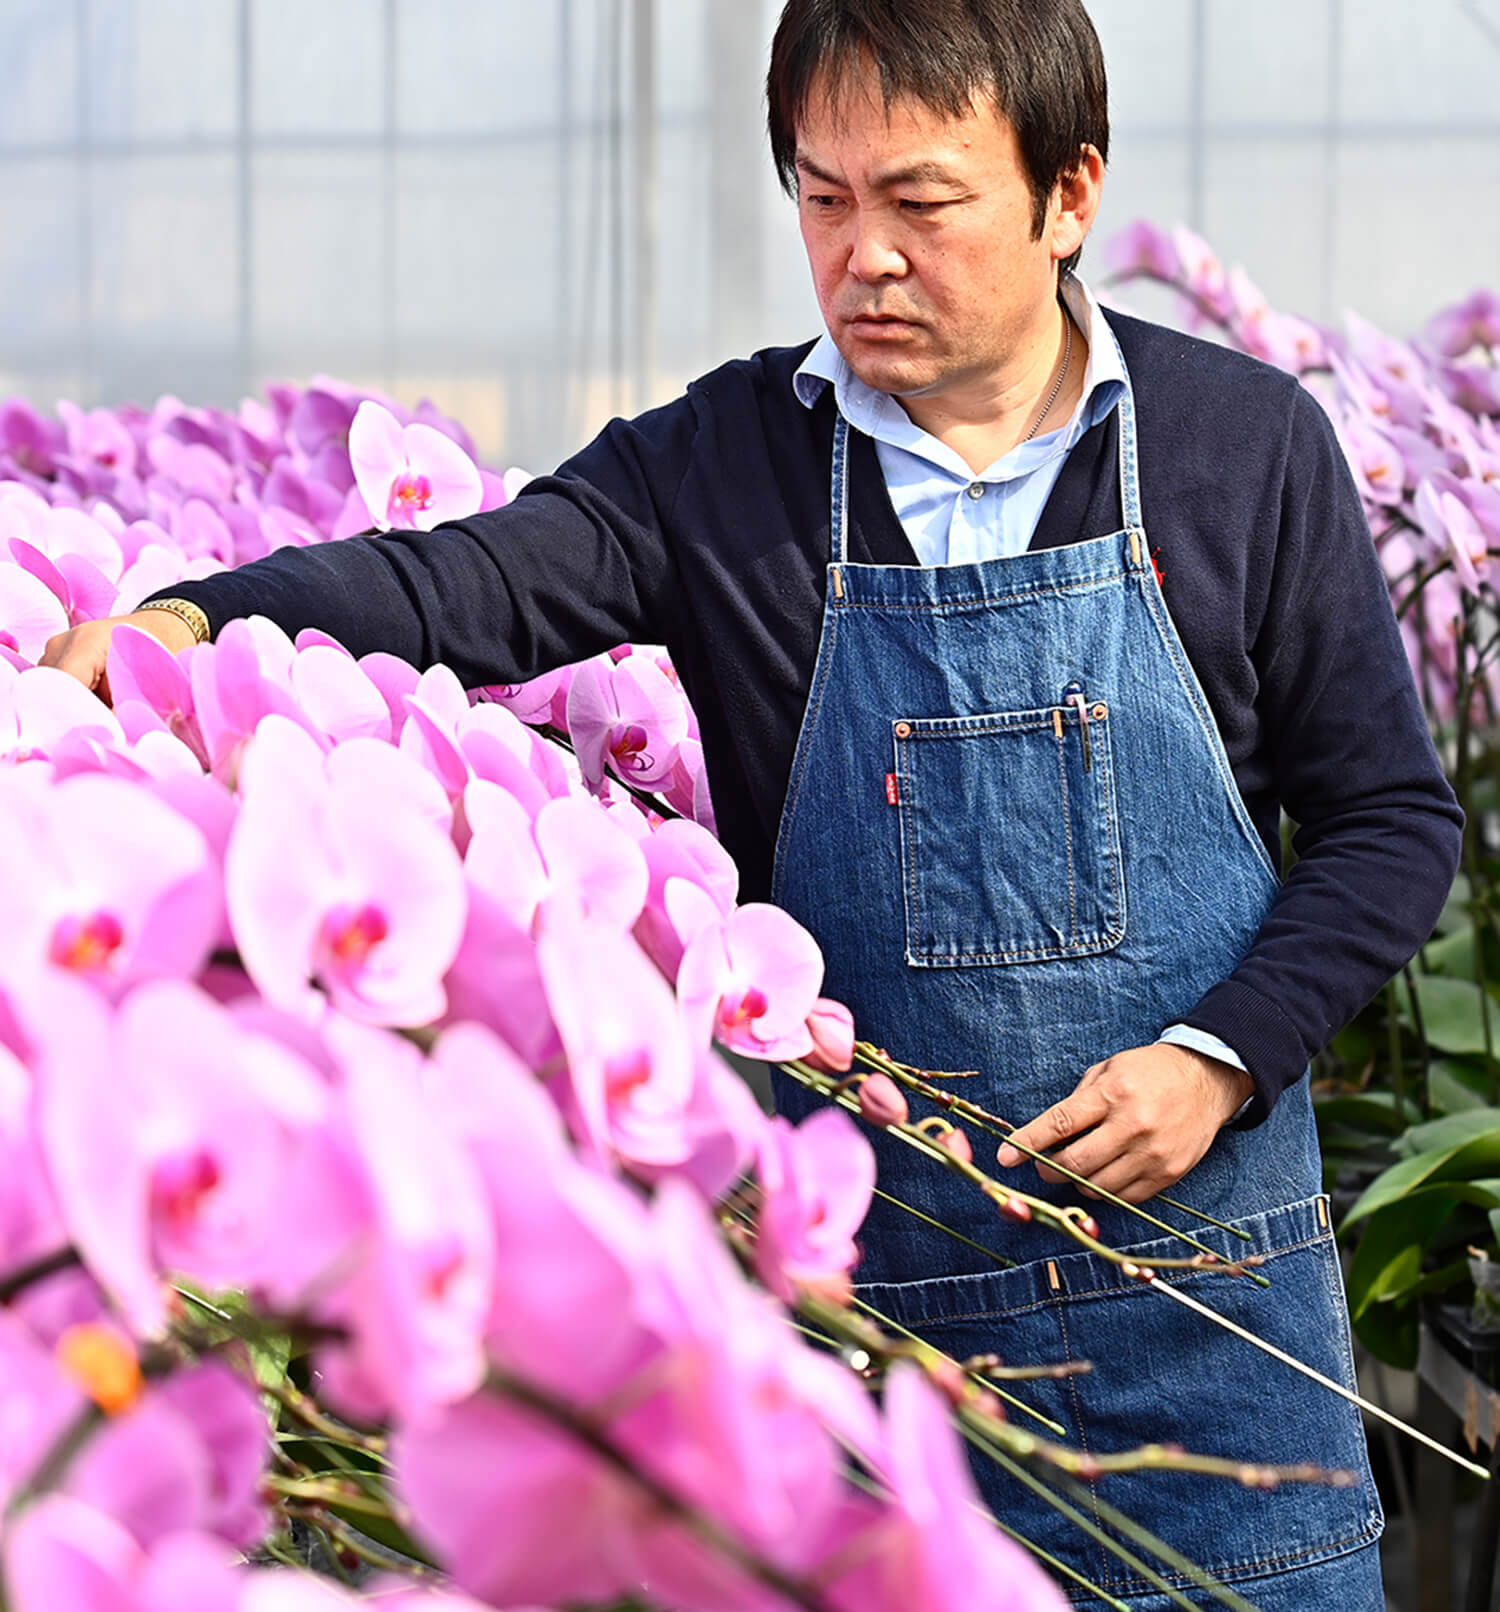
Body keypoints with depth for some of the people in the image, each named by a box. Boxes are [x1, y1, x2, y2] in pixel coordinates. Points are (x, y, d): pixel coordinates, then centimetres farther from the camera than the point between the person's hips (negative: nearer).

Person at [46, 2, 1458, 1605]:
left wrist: (1223, 1054, -10)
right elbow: (470, 580, -18)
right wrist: (196, 622, -37)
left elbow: (1393, 816, 4)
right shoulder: (719, 464, -2)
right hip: (864, 1285, 0)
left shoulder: (1246, 444, -1)